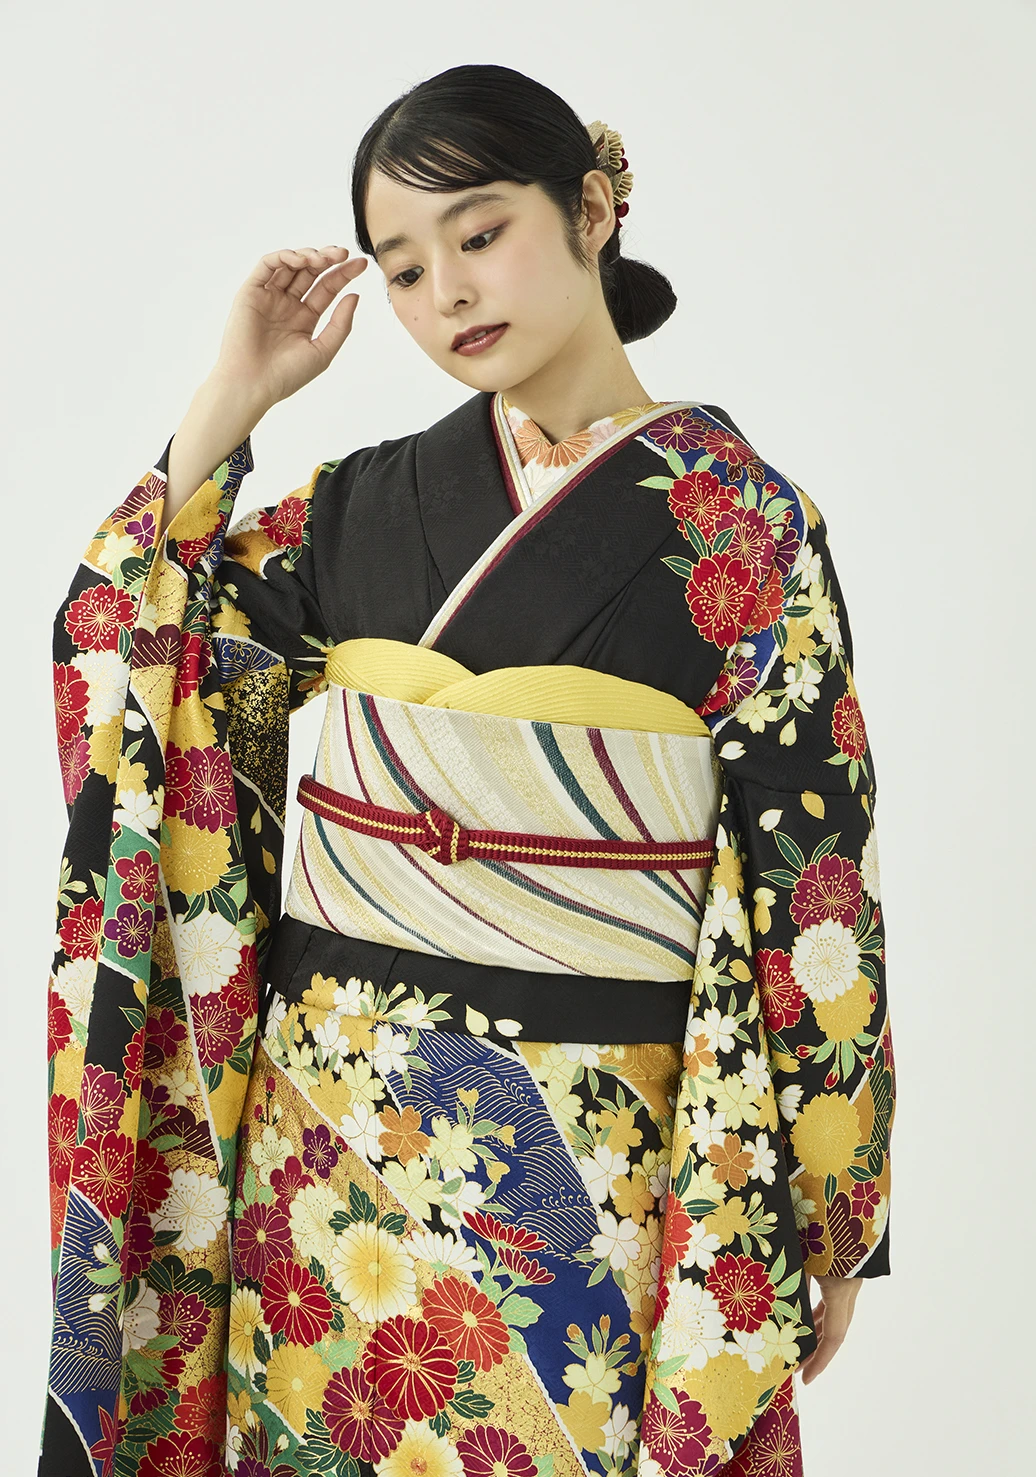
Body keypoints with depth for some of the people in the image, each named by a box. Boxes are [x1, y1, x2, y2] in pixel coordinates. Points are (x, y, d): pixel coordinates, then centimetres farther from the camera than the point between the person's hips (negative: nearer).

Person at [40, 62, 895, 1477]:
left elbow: (805, 874, -7)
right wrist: (231, 400, 0)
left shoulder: (737, 522, -6)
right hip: (328, 1123, 4)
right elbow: (125, 647, 5)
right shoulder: (365, 499, 6)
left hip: (582, 1151, -3)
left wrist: (832, 1223, -6)